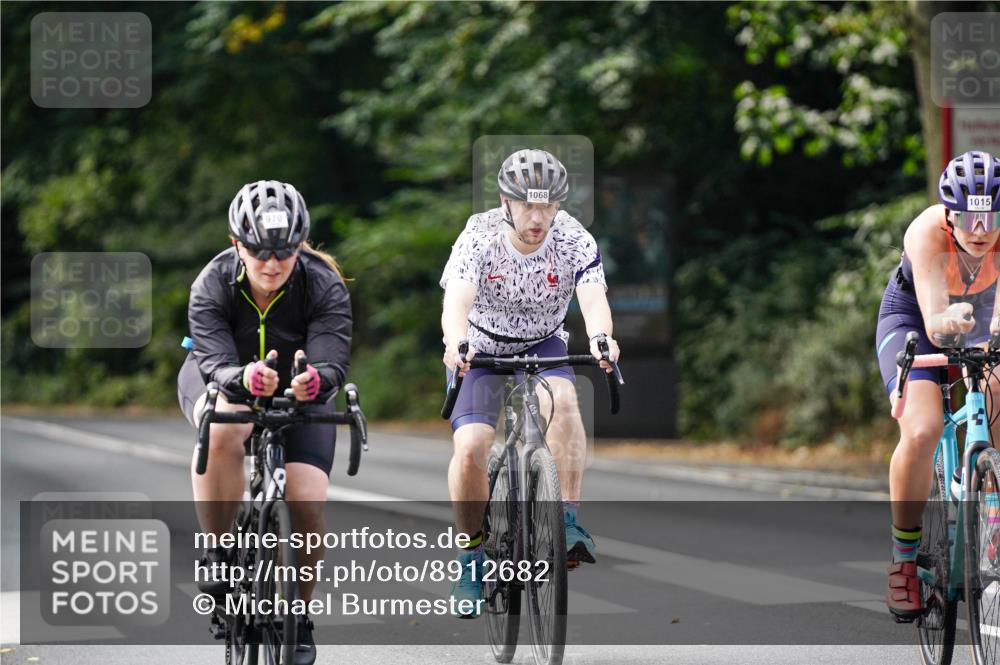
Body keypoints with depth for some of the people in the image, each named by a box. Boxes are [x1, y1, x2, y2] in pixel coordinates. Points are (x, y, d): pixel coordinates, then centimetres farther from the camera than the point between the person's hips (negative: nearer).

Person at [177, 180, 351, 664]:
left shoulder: (325, 287, -26)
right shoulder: (213, 284, -27)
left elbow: (334, 361, -38)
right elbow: (215, 363, -38)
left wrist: (315, 380, -62)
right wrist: (244, 379, -61)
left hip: (300, 393, 1)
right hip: (222, 380, -1)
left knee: (307, 503, -17)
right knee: (223, 433, -38)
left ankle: (298, 615, 7)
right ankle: (216, 557, -21)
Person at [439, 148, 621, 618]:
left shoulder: (575, 241, -23)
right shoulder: (479, 239, -26)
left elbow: (594, 299, -38)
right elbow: (457, 303, -40)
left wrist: (600, 338, -61)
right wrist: (456, 345, -62)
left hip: (543, 345, 1)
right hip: (480, 349, -1)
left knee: (562, 399, -32)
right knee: (470, 449, -19)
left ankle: (569, 521, -27)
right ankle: (471, 556, 1)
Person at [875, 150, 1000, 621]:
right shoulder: (928, 233, -36)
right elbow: (934, 324, -46)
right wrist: (948, 323, -69)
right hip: (912, 318, -3)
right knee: (921, 430, -25)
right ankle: (904, 561, -10)